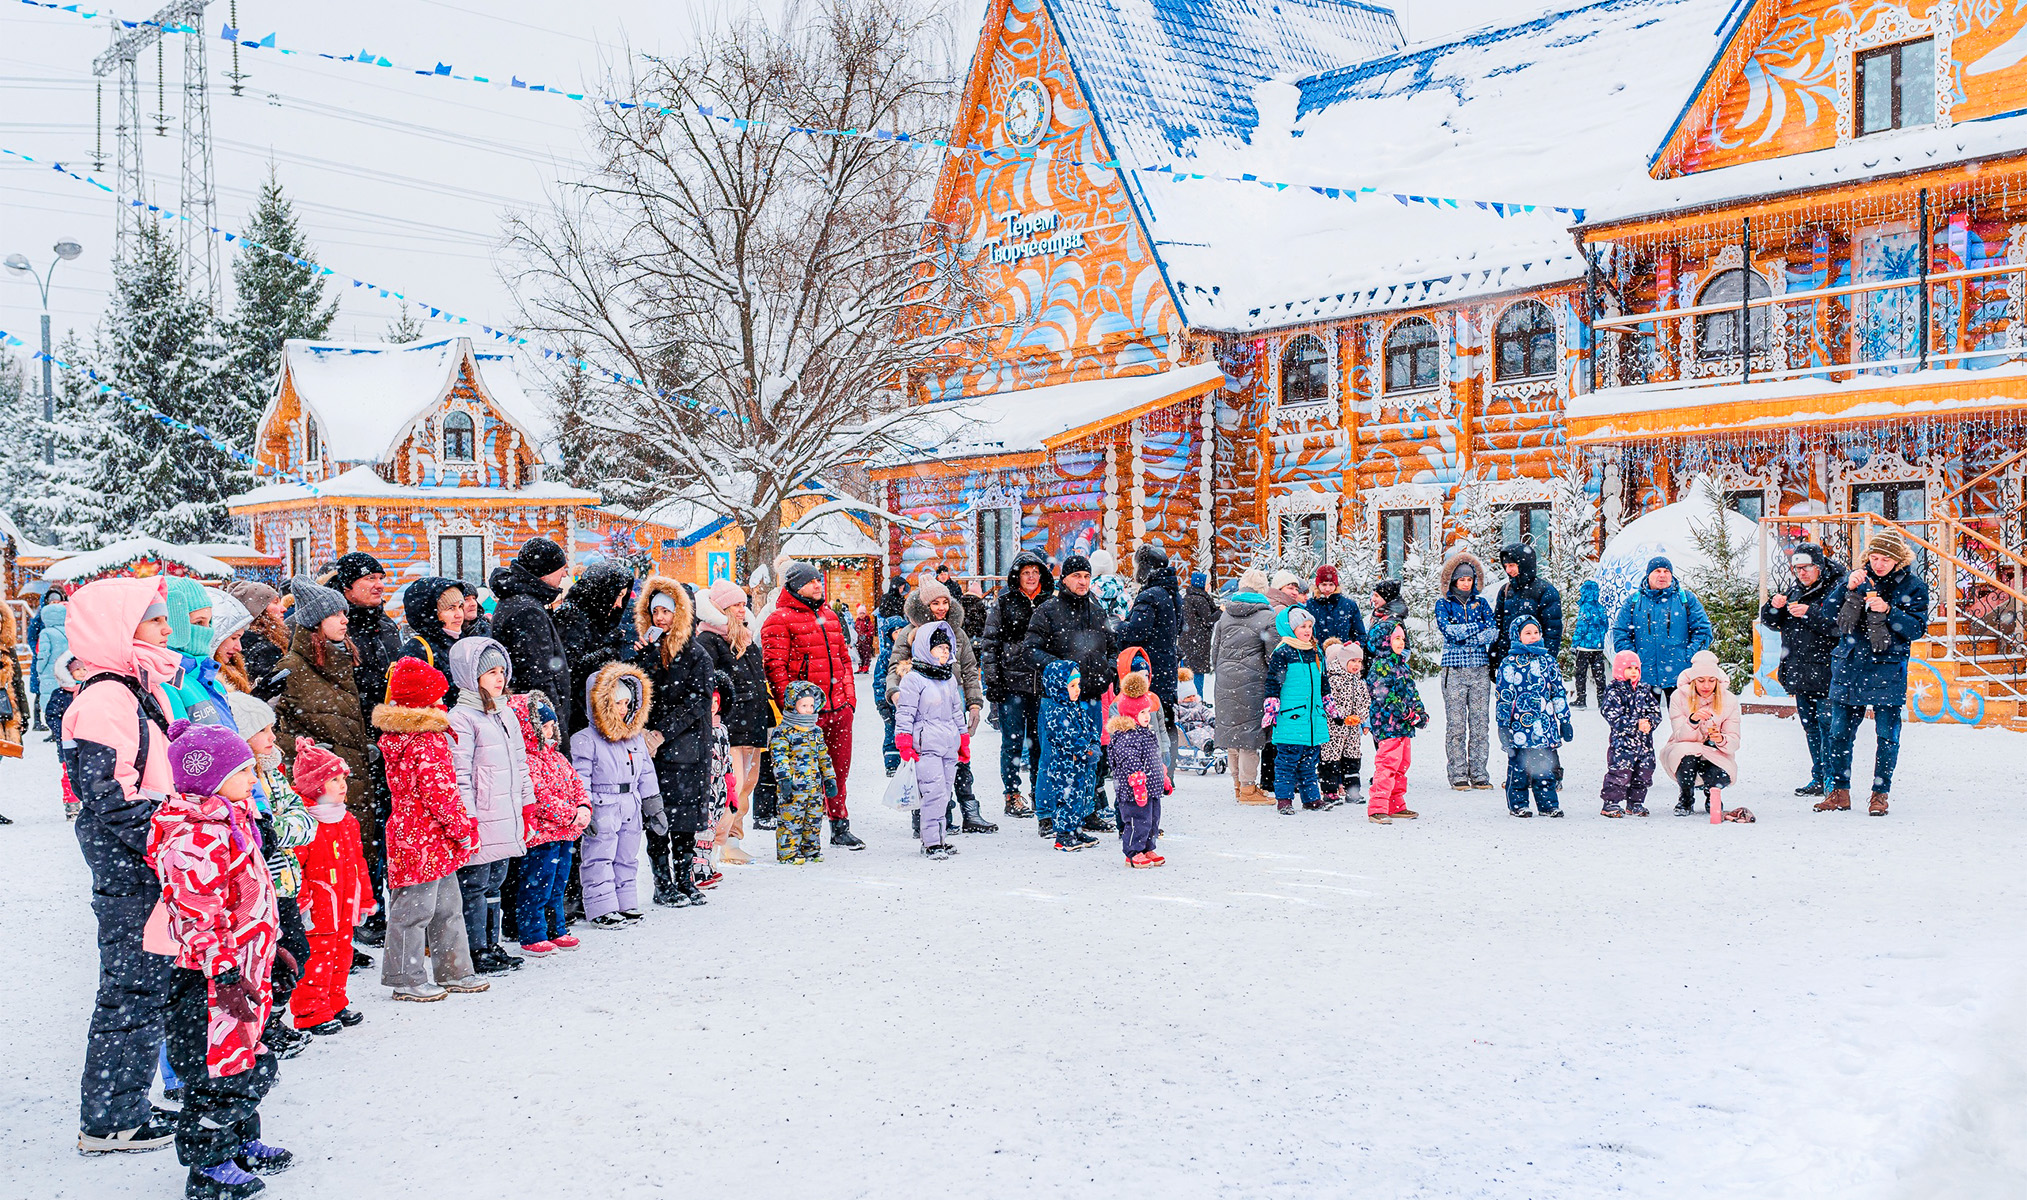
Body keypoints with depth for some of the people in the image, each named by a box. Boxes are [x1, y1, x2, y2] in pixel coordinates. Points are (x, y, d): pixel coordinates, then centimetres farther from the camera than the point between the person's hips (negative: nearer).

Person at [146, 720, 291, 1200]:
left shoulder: (229, 822, 12)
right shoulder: (193, 839, -21)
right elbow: (199, 918, -24)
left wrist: (267, 945, 28)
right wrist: (225, 977, -25)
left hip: (242, 971, 10)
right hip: (208, 981, -10)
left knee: (252, 1066, 20)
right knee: (220, 1071, -1)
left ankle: (242, 1144, 36)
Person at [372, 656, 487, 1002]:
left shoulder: (397, 735, 12)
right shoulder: (428, 740, -19)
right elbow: (439, 791, -22)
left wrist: (459, 825, 21)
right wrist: (462, 827, -12)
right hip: (425, 840, -10)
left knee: (447, 906, 17)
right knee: (415, 908, 0)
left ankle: (454, 971, 26)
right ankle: (407, 980, 9)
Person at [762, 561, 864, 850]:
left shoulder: (828, 617, 18)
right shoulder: (779, 620, -5)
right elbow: (775, 666, -10)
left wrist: (849, 695, 15)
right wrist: (790, 706, -15)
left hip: (839, 707, 7)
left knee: (840, 769, 13)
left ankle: (840, 827, 25)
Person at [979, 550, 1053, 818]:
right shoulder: (1003, 603, 3)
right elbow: (990, 644, 2)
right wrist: (992, 681, -5)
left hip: (1043, 683, 3)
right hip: (1011, 682, -3)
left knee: (1040, 741, 6)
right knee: (1013, 742, 0)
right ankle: (1012, 796, 8)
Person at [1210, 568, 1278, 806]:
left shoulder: (1225, 615, 11)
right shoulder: (1267, 617, -8)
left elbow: (1215, 650, 17)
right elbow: (1274, 656, -8)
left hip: (1225, 680, 6)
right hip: (1252, 681, -6)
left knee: (1232, 729, 13)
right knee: (1250, 732, -1)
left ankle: (1238, 784, 24)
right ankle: (1248, 788, 2)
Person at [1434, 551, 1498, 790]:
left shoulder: (1481, 603, 14)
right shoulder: (1443, 604, 8)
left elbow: (1494, 632, 2)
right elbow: (1446, 629, -10)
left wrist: (1467, 638, -12)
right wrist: (1478, 627, -7)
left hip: (1480, 668, 2)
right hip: (1454, 669, -2)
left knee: (1481, 722, 1)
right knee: (1456, 724, -4)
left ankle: (1479, 774, 7)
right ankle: (1458, 775, 1)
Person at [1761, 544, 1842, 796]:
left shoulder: (1838, 589, -6)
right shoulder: (1795, 591, 16)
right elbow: (1772, 622, 18)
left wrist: (1810, 613, -23)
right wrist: (1774, 607, -2)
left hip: (1826, 674, -8)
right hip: (1800, 675, 8)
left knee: (1827, 725, -10)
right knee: (1810, 727, 12)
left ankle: (1832, 780, -5)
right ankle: (1818, 779, 19)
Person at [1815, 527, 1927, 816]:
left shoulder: (1913, 586, -1)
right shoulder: (1859, 577, 6)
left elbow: (1917, 628, -6)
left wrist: (1888, 610, -20)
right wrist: (1848, 588, -12)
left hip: (1887, 670, -2)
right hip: (1849, 665, 3)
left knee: (1887, 735, 1)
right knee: (1839, 732, 4)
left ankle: (1880, 794, 13)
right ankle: (1840, 792, 15)